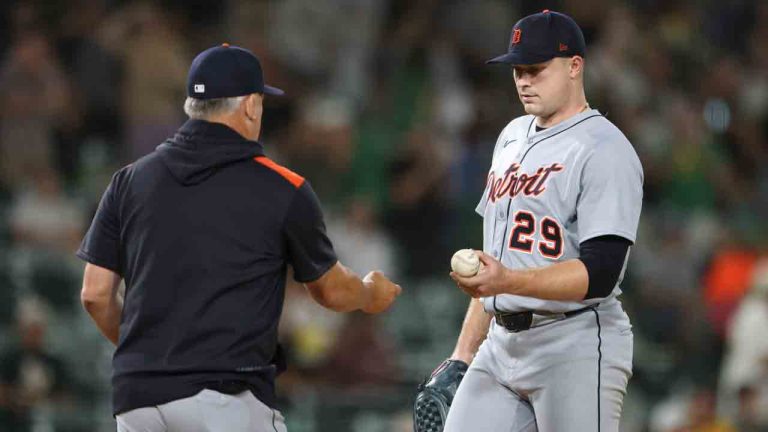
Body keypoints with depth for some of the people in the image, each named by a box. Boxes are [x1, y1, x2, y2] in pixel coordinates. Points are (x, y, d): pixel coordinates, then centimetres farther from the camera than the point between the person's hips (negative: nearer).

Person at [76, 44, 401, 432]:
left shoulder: (130, 180, 10)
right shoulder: (282, 190, 2)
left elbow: (95, 294, 10)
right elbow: (331, 291, 15)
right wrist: (371, 295, 38)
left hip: (136, 398, 4)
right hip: (226, 398, -4)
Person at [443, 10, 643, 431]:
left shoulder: (605, 151, -10)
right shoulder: (513, 137, 17)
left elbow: (600, 274, -20)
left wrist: (508, 281, -32)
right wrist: (463, 355, 18)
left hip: (576, 349, -8)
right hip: (502, 345, 8)